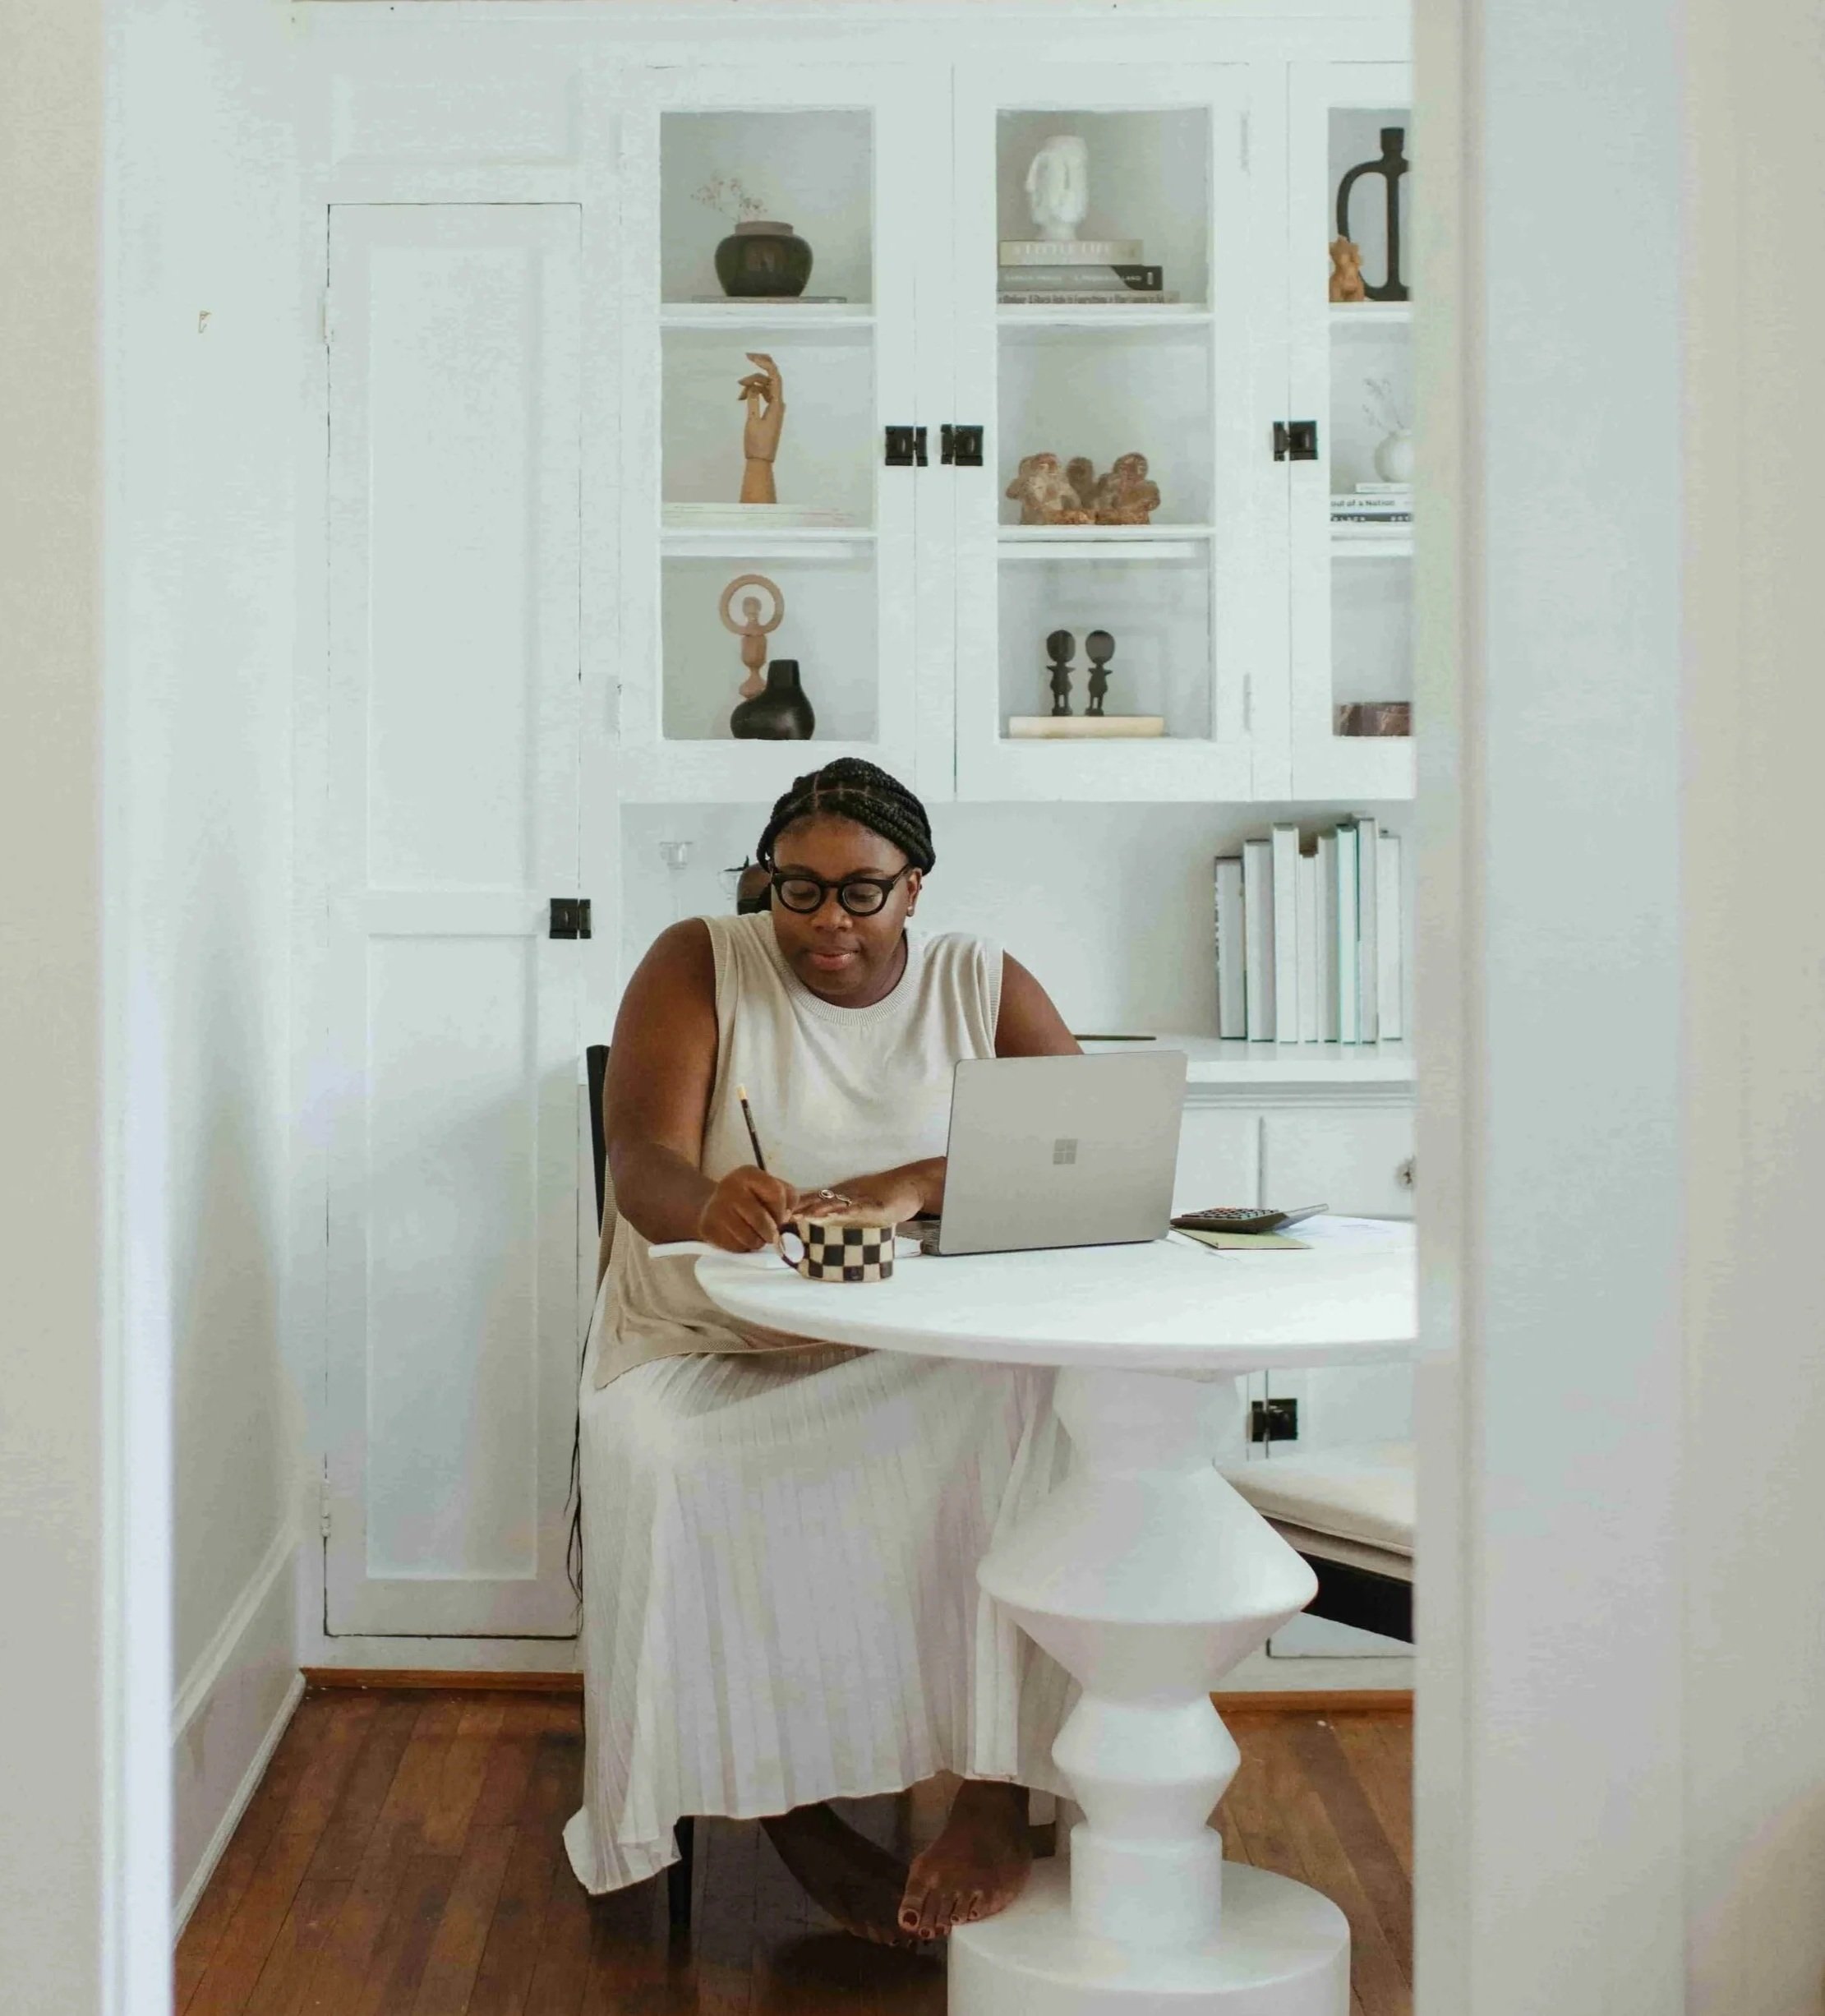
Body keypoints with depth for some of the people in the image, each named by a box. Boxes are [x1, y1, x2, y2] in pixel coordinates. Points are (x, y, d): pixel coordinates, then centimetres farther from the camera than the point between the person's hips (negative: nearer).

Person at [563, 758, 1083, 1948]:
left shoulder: (982, 984, 4)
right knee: (660, 1466, -33)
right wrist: (712, 1206, -41)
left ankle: (997, 1796, -24)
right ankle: (795, 1821, -17)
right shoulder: (699, 966, 0)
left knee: (1036, 1402, -31)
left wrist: (919, 1185, -29)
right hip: (710, 1350, 0)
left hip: (921, 1356, 1)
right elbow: (641, 1167, -14)